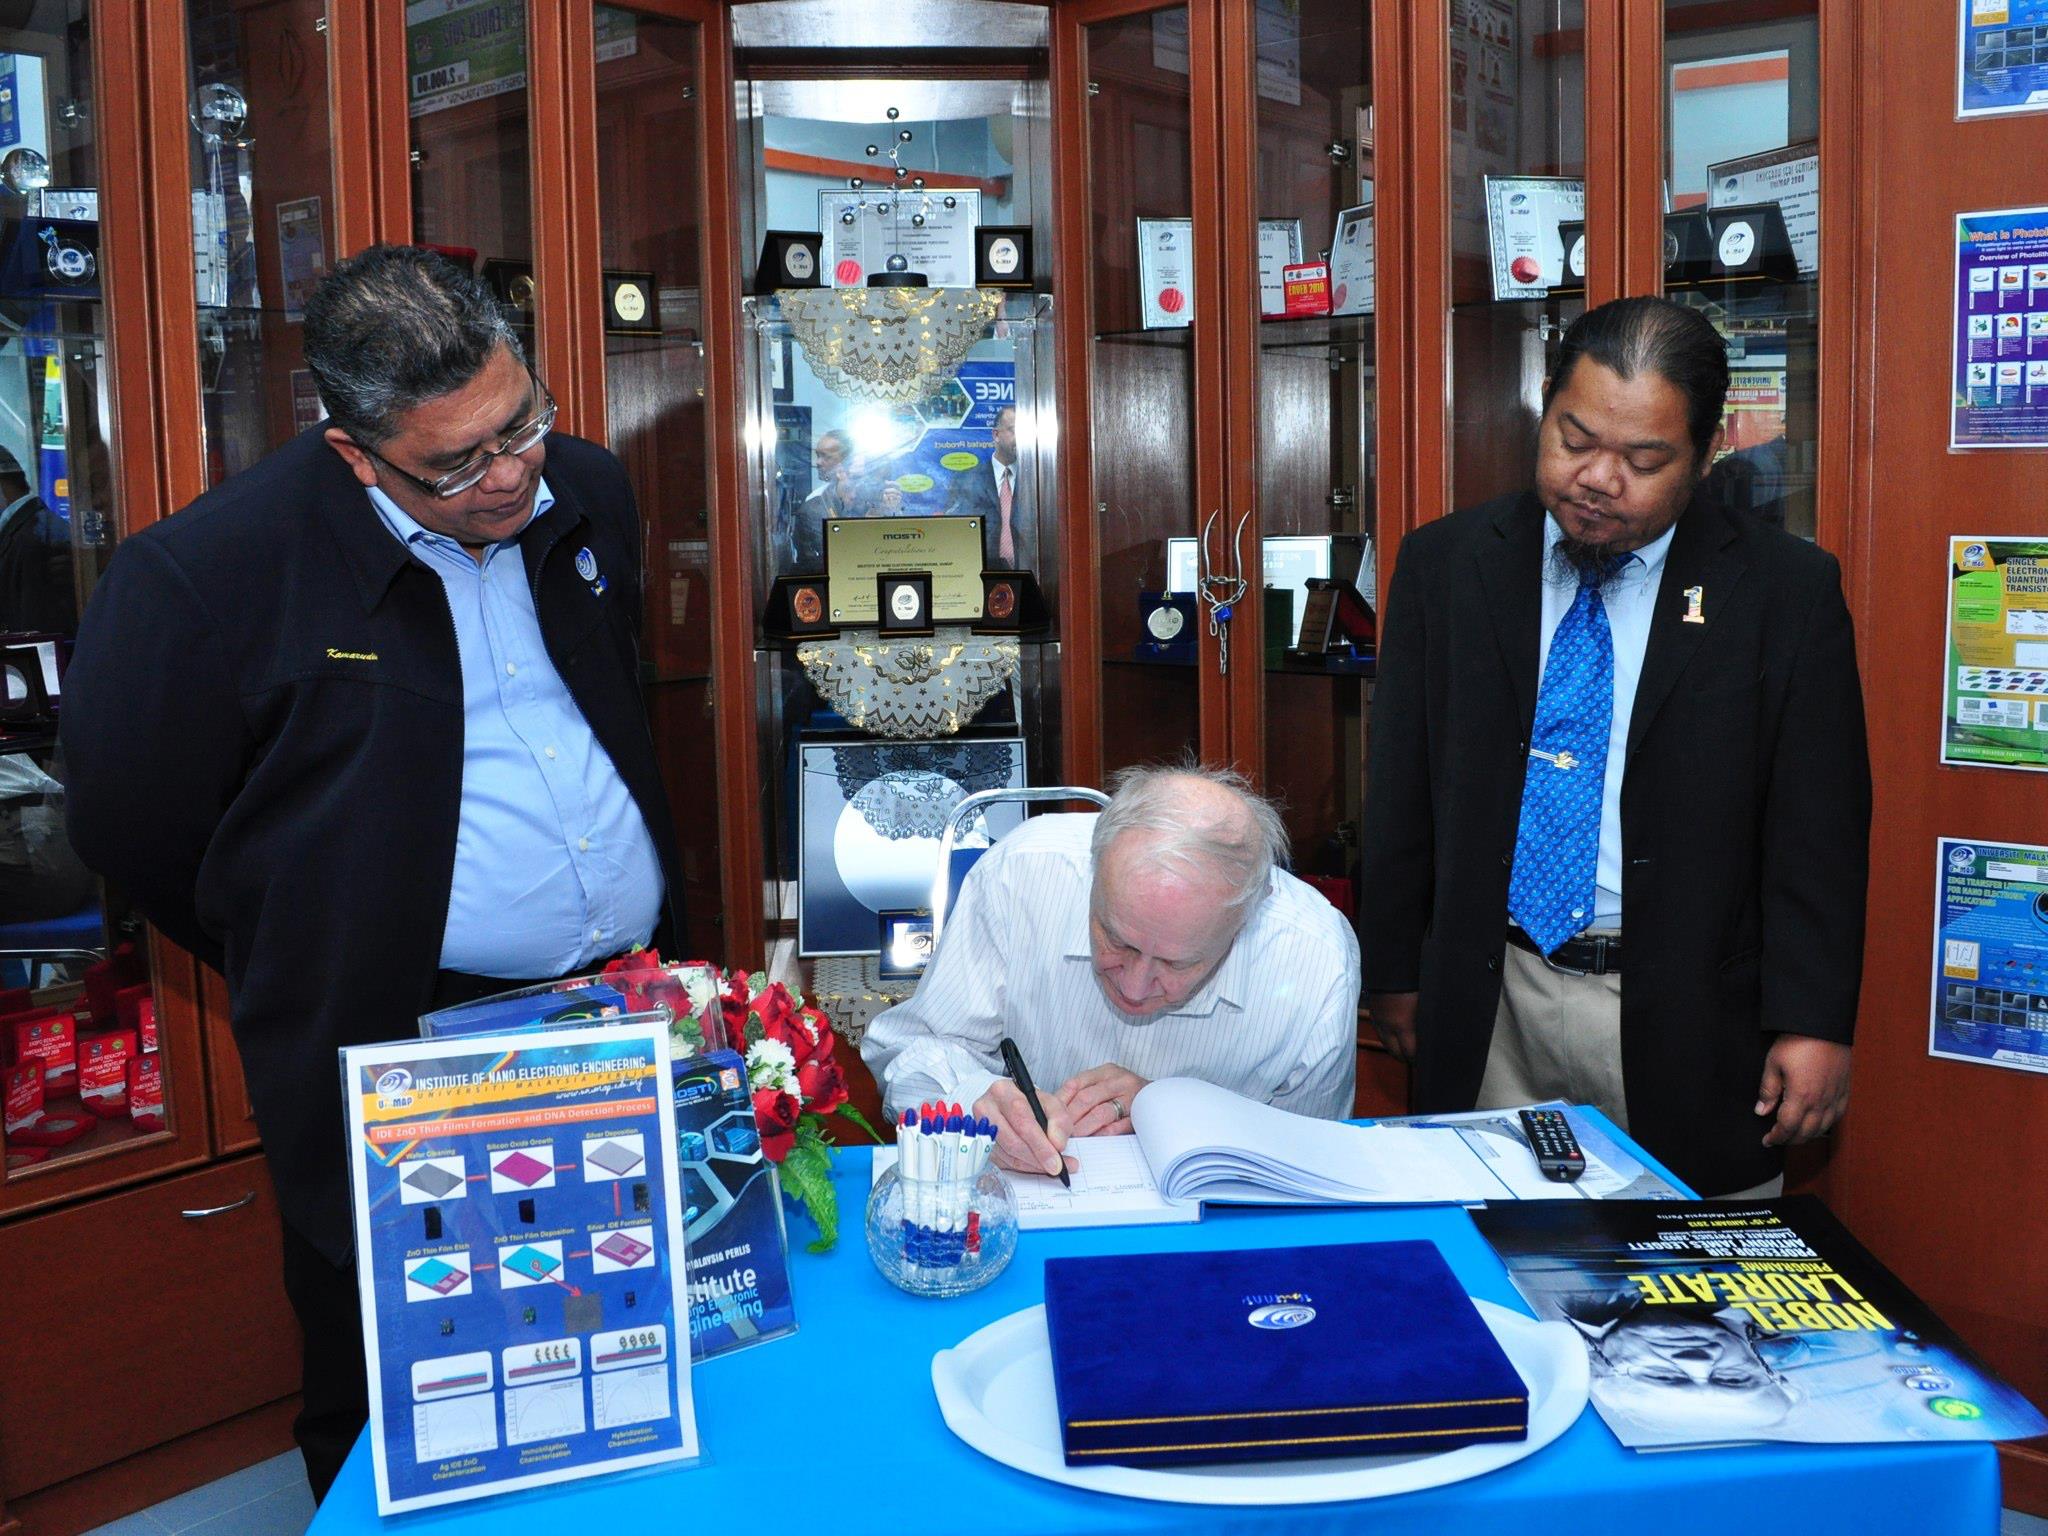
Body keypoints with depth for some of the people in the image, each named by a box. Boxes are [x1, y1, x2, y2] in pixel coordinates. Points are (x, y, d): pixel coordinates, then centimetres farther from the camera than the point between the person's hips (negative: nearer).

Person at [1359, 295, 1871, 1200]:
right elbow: (1401, 791, 5)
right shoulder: (1444, 567, 2)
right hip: (1490, 1005, 2)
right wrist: (1396, 971, 5)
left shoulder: (1787, 591, -4)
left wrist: (1814, 1021, -7)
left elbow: (1817, 827, -3)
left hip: (1688, 1022, -1)